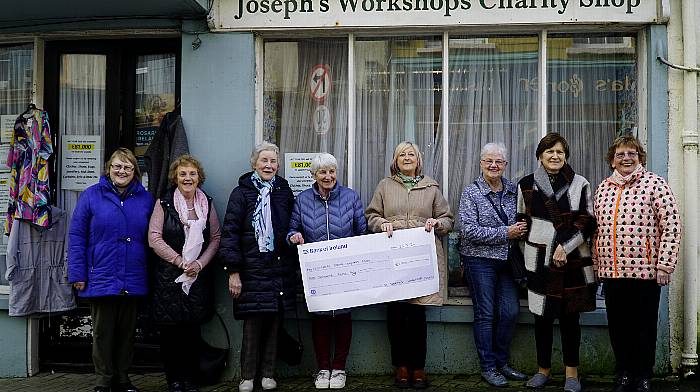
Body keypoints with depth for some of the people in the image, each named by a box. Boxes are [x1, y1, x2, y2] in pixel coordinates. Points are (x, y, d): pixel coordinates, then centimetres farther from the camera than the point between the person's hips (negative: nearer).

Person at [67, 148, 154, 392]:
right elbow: (76, 236, -2)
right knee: (103, 332, 7)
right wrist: (78, 274, -7)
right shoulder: (92, 195, -2)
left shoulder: (145, 199, 5)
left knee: (127, 332, 12)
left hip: (133, 281, 2)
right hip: (101, 278, -2)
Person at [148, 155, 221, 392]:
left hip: (198, 276, 2)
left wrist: (200, 263, -7)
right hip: (169, 276, -2)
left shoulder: (207, 204, 8)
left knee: (193, 329, 5)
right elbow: (155, 238, -7)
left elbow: (216, 238, 7)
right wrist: (180, 261, -11)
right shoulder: (164, 204, -1)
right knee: (170, 330, 0)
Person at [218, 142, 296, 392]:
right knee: (252, 325, -2)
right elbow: (230, 232, -5)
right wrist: (233, 271, -10)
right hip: (252, 270, -3)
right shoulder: (242, 193, -1)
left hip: (280, 269, 3)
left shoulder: (284, 191, 11)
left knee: (274, 324, 6)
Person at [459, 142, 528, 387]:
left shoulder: (513, 190, 8)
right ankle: (487, 367, 12)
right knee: (485, 314, 1)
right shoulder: (471, 193, -5)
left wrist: (521, 229, -1)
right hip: (480, 260, -5)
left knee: (511, 312, 3)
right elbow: (470, 231, -14)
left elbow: (522, 221, 21)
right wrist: (505, 233, -16)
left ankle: (501, 363, 20)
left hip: (507, 259, 5)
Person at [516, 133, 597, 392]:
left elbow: (588, 222, -1)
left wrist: (565, 247, -13)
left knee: (570, 317, 4)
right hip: (539, 261, 1)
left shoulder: (580, 184, 3)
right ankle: (543, 369, 20)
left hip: (573, 260, -1)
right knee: (542, 317, 6)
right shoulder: (526, 185, 7)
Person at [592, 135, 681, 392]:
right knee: (617, 326, 11)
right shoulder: (603, 188, 12)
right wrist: (596, 262, 15)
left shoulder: (654, 184, -4)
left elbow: (671, 226, -7)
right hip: (611, 271, 5)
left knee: (645, 327, 5)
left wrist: (665, 264, -11)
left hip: (645, 271, -4)